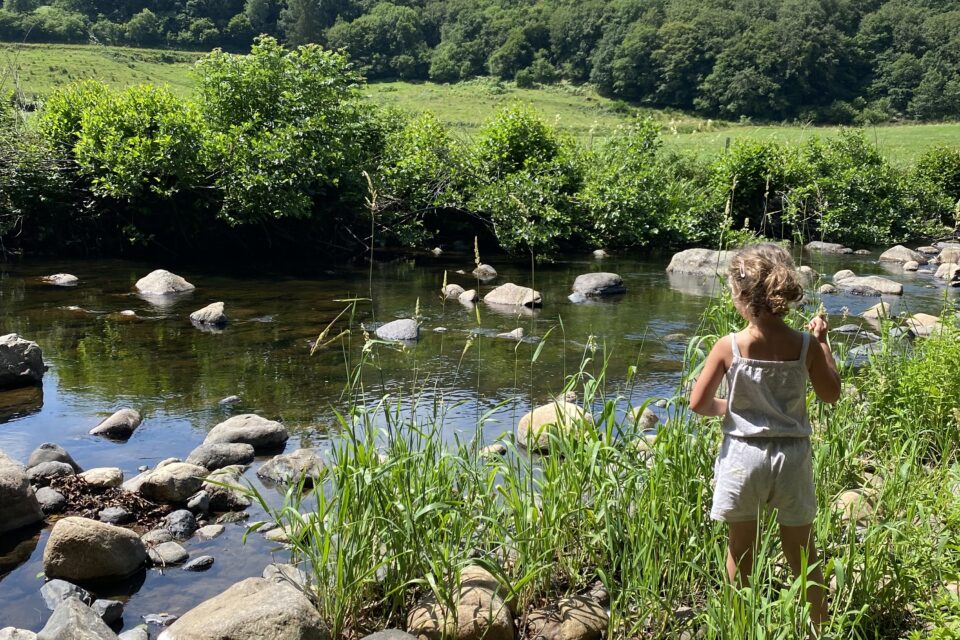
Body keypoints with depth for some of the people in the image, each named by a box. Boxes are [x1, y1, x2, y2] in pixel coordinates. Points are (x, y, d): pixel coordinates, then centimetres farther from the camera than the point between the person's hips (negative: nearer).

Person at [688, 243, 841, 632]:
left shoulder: (730, 346, -14)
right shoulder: (806, 346, -10)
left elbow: (698, 403, -12)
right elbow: (831, 394, 4)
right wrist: (822, 341, 10)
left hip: (743, 456, -1)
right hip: (791, 457, 2)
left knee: (740, 548, 15)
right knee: (801, 549, 18)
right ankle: (819, 626, 33)